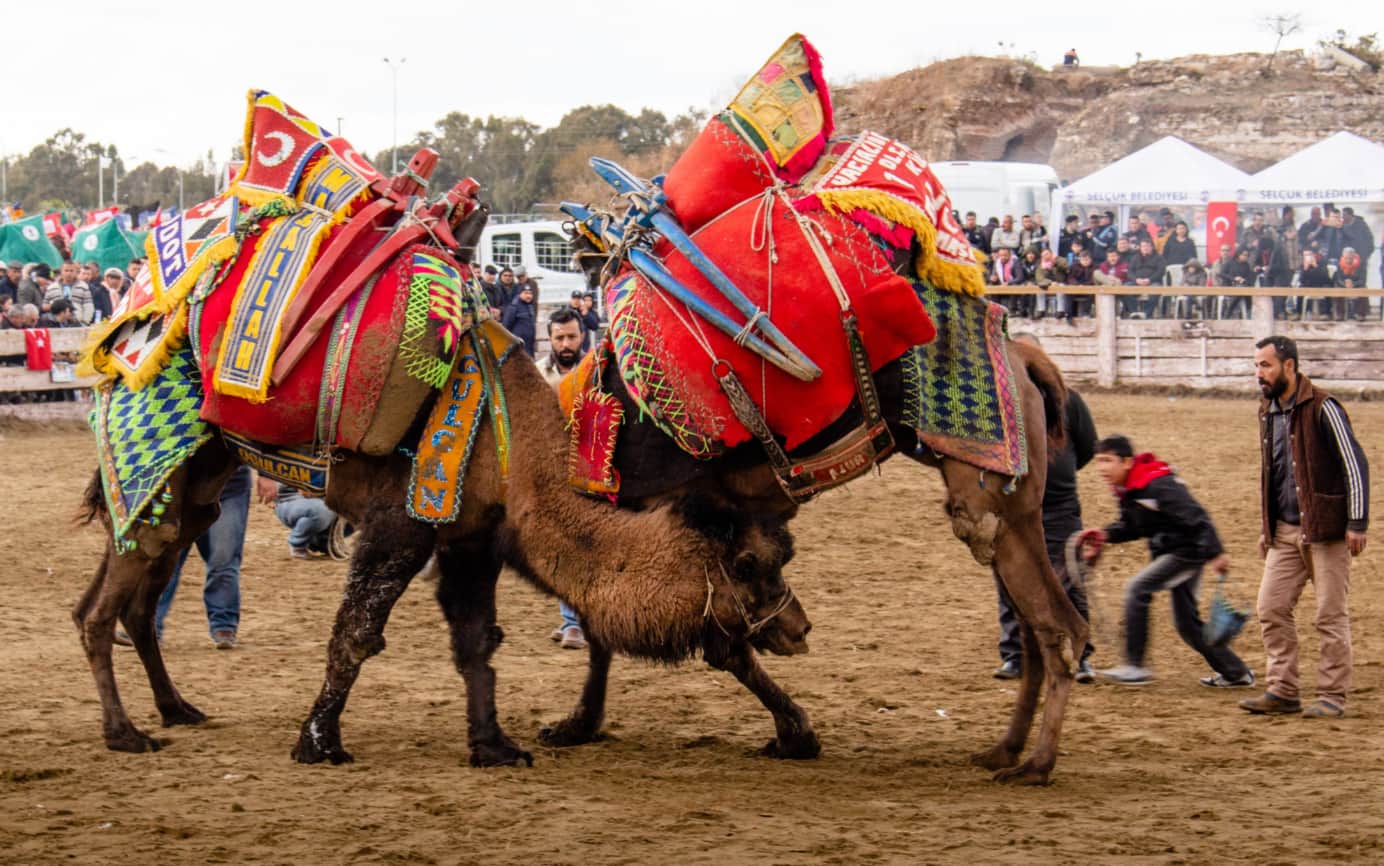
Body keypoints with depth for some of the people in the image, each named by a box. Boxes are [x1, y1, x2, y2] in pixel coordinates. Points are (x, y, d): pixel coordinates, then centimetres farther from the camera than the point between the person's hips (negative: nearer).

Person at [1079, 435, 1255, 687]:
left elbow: (1195, 517, -26)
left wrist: (1215, 553, -29)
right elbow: (1131, 526, 17)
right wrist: (1105, 535, -1)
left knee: (1137, 589, -18)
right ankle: (1235, 673, 24)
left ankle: (1135, 667, -14)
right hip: (1167, 551, 10)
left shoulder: (1157, 485, -24)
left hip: (1187, 550, -10)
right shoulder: (1128, 490, 6)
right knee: (1187, 623, 13)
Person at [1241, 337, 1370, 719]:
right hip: (1285, 531, 7)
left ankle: (1332, 695, 3)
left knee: (1331, 614, -3)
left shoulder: (1322, 409, -12)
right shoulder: (1268, 412, 12)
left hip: (1325, 529, -7)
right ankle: (1283, 691, 9)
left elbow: (1355, 464, -12)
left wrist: (1357, 523, -16)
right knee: (1271, 608, 2)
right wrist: (1265, 529, 20)